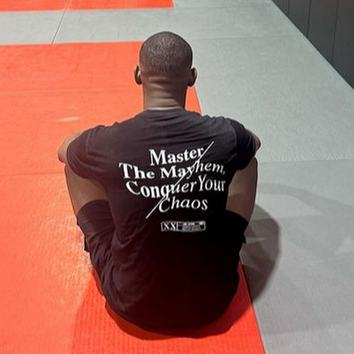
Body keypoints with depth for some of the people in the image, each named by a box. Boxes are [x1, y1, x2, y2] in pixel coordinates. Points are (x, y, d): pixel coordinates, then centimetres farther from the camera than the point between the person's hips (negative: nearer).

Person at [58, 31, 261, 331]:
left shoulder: (107, 143, -18)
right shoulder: (226, 136, -14)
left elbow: (62, 150, 9)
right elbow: (254, 142, 14)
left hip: (133, 303, -1)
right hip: (212, 301, 1)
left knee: (74, 162, 13)